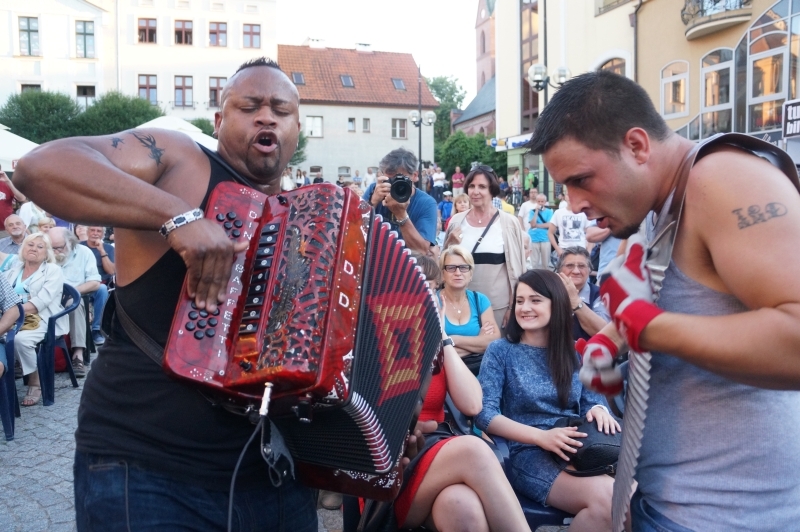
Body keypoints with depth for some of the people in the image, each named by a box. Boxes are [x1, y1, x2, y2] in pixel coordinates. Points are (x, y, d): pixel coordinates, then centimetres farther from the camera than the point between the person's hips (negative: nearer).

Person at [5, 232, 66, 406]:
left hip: (43, 320, -4)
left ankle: (35, 382, -13)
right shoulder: (14, 267, 20)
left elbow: (42, 300, -11)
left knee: (20, 339, -32)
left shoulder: (53, 270, 2)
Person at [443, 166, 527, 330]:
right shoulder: (456, 221, 2)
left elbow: (516, 268, -1)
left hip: (498, 305, -2)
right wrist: (450, 245, -8)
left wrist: (513, 306, -1)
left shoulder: (509, 222, -5)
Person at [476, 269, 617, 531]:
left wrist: (599, 409, -12)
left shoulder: (574, 354, 15)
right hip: (529, 454, -4)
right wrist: (541, 436, -20)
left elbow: (591, 399, 13)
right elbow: (484, 414, -7)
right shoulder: (500, 351, 2)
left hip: (581, 449, 4)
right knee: (605, 498, -30)